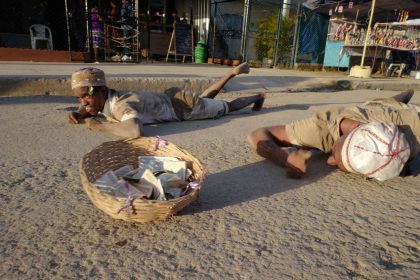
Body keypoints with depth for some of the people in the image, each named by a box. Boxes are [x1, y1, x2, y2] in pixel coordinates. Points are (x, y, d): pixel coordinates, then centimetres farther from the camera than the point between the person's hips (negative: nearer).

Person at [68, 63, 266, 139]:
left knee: (227, 107, 18)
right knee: (206, 97, 34)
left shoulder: (120, 106, -38)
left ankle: (258, 97, 43)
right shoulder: (106, 99, -12)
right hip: (171, 98, 7)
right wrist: (79, 115, -13)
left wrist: (100, 126, -42)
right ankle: (234, 71, 47)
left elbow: (135, 130, -59)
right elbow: (89, 109, 12)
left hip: (184, 106, -7)